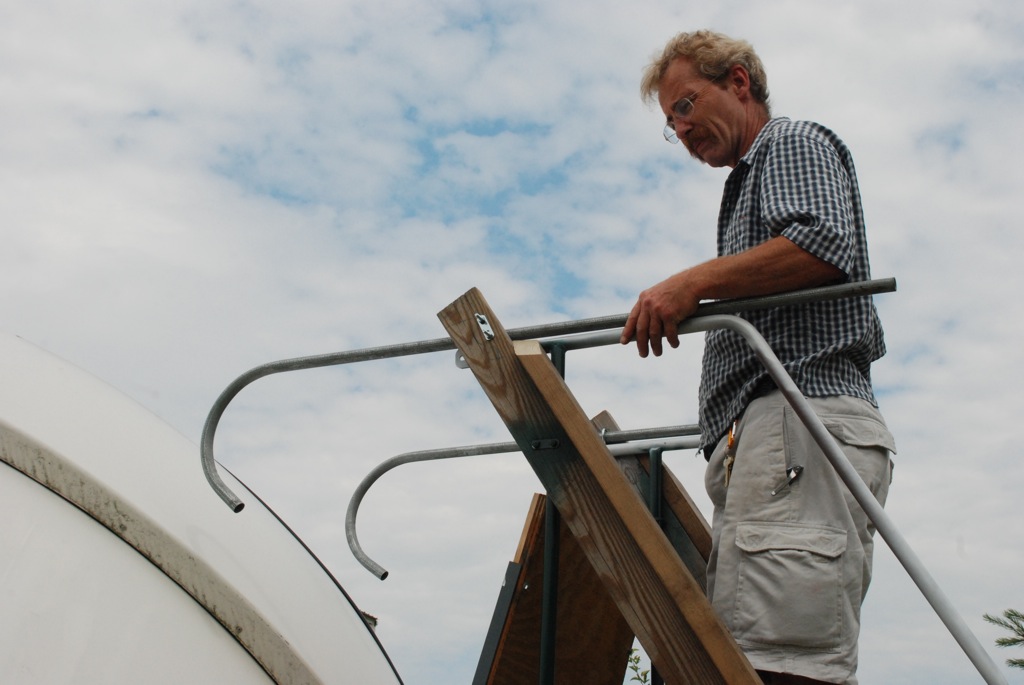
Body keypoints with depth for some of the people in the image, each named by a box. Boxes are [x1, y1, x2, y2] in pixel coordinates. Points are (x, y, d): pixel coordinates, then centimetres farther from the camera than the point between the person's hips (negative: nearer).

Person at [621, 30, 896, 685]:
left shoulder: (796, 143, 9)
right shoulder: (750, 184, 36)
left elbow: (824, 245, -12)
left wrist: (695, 281, -15)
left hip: (800, 420, -10)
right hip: (757, 439, 10)